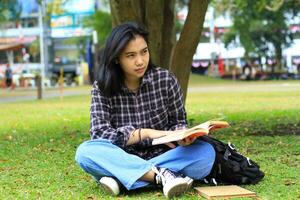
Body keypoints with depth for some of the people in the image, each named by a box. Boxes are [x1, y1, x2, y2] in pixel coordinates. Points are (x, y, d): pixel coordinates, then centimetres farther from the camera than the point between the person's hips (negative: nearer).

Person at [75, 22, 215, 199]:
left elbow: (178, 122, 4)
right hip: (123, 159, -1)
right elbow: (99, 133, -14)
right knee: (85, 152, -29)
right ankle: (162, 175, -32)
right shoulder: (103, 88, -5)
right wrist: (146, 133, -24)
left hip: (162, 156, 1)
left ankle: (120, 177, -29)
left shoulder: (166, 80, -4)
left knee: (206, 152, -27)